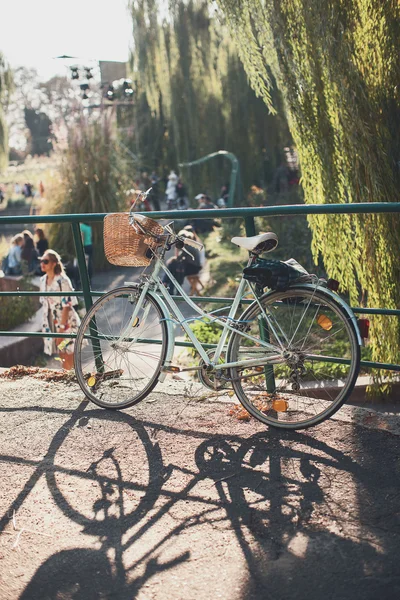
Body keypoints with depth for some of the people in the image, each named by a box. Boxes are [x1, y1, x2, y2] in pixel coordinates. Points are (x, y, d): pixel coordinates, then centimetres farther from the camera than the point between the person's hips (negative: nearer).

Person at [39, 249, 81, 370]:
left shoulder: (62, 280, -13)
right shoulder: (43, 280, 9)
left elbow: (67, 306, -16)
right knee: (62, 357, 12)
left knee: (69, 360, -5)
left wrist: (62, 328, -19)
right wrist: (45, 325, 14)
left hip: (66, 323, -7)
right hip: (52, 323, 7)